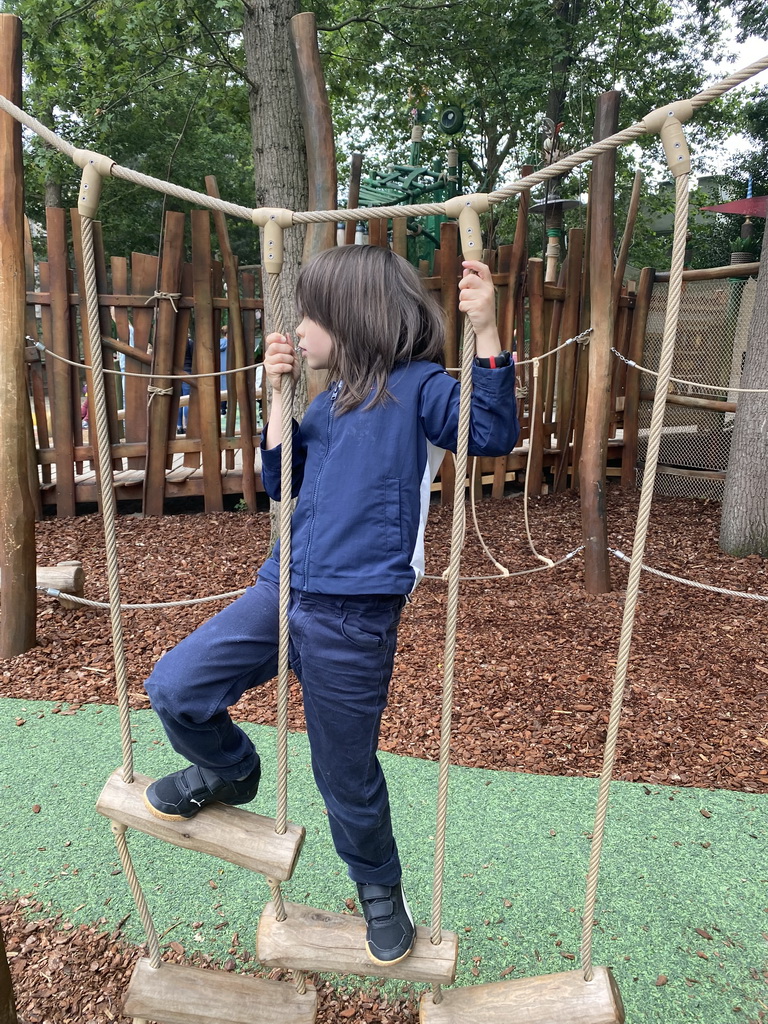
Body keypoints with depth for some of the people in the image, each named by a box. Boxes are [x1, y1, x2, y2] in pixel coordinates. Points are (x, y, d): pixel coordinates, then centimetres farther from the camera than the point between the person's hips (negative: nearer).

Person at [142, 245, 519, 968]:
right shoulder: (330, 398, 17)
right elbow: (279, 481, 18)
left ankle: (380, 888, 40)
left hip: (354, 614, -6)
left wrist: (486, 331, -25)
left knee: (345, 774, 9)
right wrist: (278, 393, 11)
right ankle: (230, 772, 35)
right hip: (282, 588, 7)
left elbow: (493, 434, -18)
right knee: (174, 689, 3)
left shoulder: (417, 386, -4)